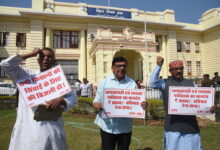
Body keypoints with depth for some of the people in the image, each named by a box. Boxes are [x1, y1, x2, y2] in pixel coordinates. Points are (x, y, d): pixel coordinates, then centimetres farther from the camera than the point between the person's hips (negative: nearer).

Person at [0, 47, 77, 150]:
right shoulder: (26, 75, 7)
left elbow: (73, 97, 7)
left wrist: (61, 101, -15)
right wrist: (31, 54, -1)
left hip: (52, 129, 1)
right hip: (27, 130, 0)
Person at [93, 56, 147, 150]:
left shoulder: (132, 83, 2)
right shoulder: (104, 82, 0)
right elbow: (97, 100, 2)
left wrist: (142, 105, -17)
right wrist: (96, 104, -21)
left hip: (125, 127, 1)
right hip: (107, 126, -1)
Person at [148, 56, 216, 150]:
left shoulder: (191, 84, 8)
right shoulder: (165, 83, 0)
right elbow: (152, 83, -17)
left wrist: (209, 108, -11)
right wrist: (159, 66, -19)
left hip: (190, 125, 3)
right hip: (173, 125, -2)